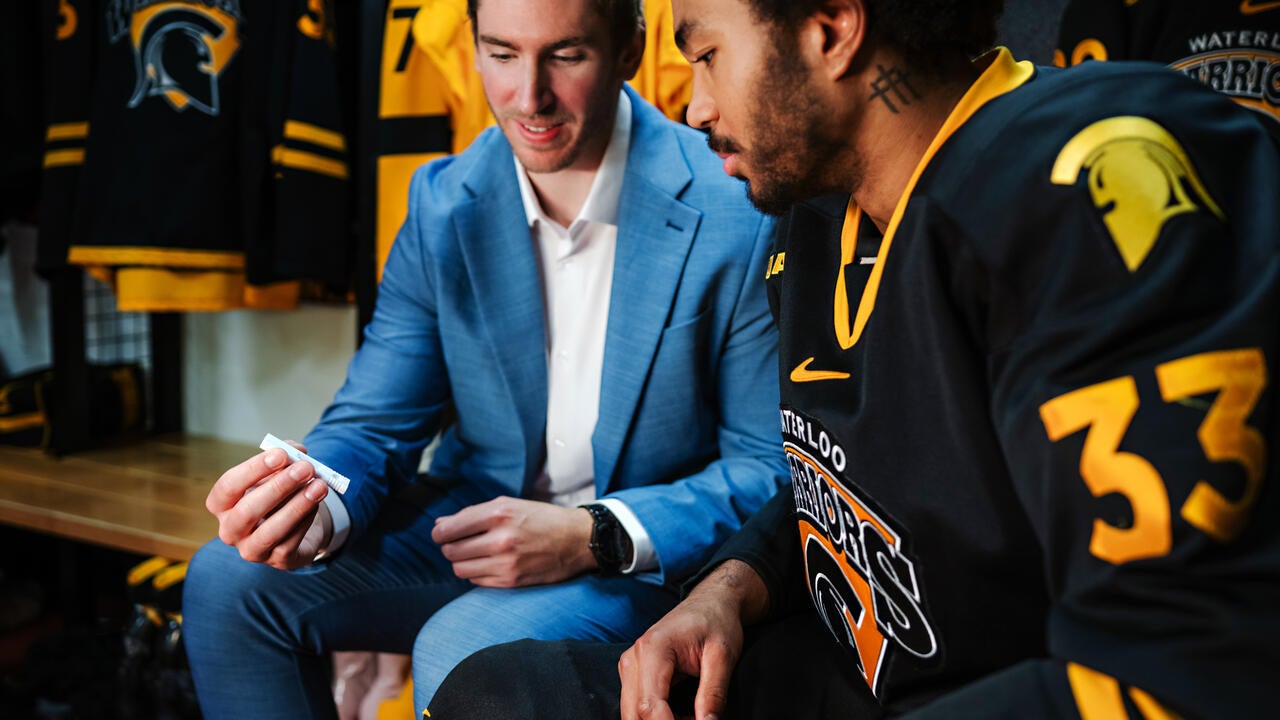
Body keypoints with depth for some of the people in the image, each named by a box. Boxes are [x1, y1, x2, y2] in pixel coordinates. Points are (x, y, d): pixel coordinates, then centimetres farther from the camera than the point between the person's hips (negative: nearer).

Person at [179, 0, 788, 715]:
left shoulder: (736, 216, -17)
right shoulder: (444, 204, -1)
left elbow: (775, 468, -13)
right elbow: (374, 423, 0)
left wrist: (595, 537, -25)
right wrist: (318, 509, -24)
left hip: (651, 552, -4)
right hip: (475, 520, 5)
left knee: (464, 649, -32)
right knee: (226, 581, -7)